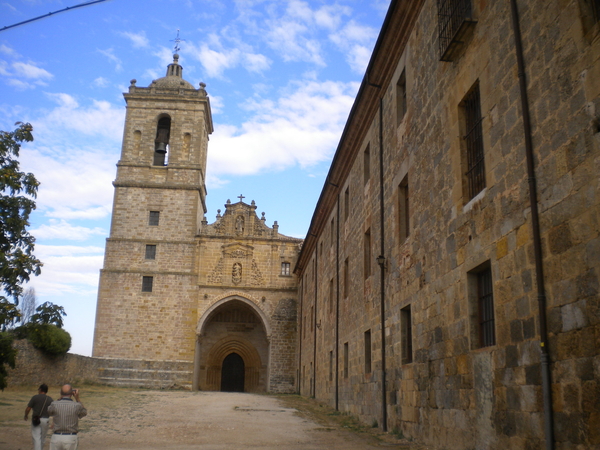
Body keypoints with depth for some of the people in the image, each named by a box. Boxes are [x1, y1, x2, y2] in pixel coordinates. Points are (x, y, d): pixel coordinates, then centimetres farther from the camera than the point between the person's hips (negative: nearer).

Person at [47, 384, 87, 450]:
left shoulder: (54, 404, -8)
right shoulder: (77, 406, -10)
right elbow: (84, 413, 14)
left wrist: (61, 397, 12)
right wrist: (77, 398, 6)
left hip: (56, 438, 1)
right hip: (71, 439, -1)